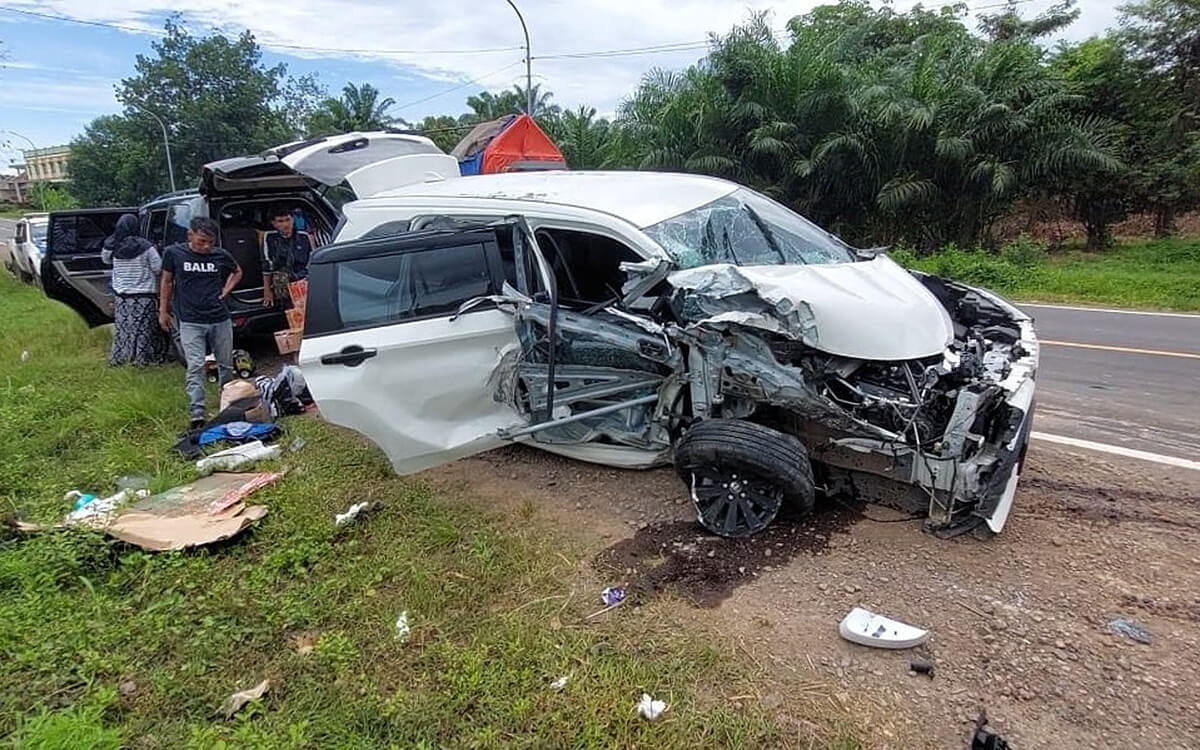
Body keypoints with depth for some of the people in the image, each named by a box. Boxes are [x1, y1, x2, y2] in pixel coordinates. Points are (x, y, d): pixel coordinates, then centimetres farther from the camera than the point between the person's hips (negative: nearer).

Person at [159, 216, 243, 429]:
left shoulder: (221, 255, 1)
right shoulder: (174, 253, -3)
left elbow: (237, 272, 21)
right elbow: (167, 282, 9)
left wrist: (225, 291, 7)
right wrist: (163, 311, 10)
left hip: (220, 319, 2)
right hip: (190, 322, -2)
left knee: (226, 365, 13)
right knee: (195, 367, -10)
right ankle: (197, 414, -10)